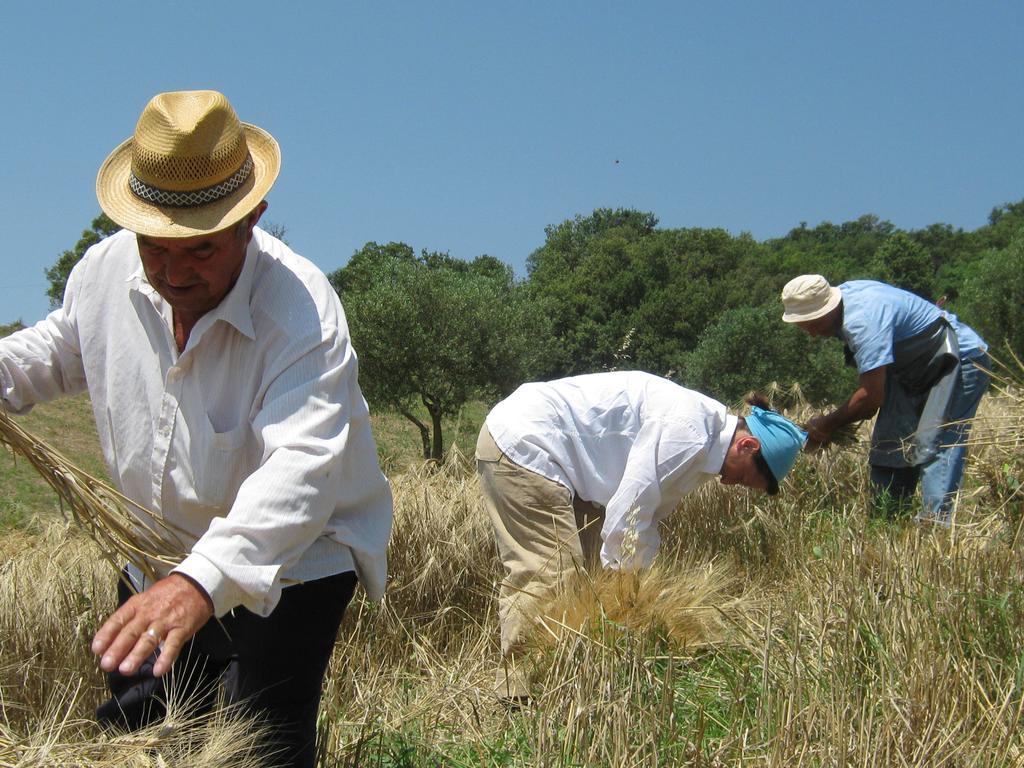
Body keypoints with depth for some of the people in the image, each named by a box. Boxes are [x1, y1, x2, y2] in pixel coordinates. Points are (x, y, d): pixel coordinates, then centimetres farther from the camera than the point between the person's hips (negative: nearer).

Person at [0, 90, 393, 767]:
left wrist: (203, 581, -58)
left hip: (288, 566, -6)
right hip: (157, 561, 6)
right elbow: (61, 348, 15)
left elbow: (299, 466, -44)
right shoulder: (106, 270, -9)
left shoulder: (301, 312, -30)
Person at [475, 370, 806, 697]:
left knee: (590, 565, 11)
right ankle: (517, 690, -10)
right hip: (521, 443, -11)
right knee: (546, 572, -15)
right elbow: (626, 517, -22)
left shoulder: (699, 437, 11)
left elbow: (645, 518, 17)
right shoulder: (686, 432, -21)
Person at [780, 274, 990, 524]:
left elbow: (872, 397, -31)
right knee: (889, 445, 5)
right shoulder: (844, 295, -3)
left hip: (961, 361, -10)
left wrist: (828, 424, -18)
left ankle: (934, 527, -25)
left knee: (935, 446, -21)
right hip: (916, 370, 10)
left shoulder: (863, 321, -33)